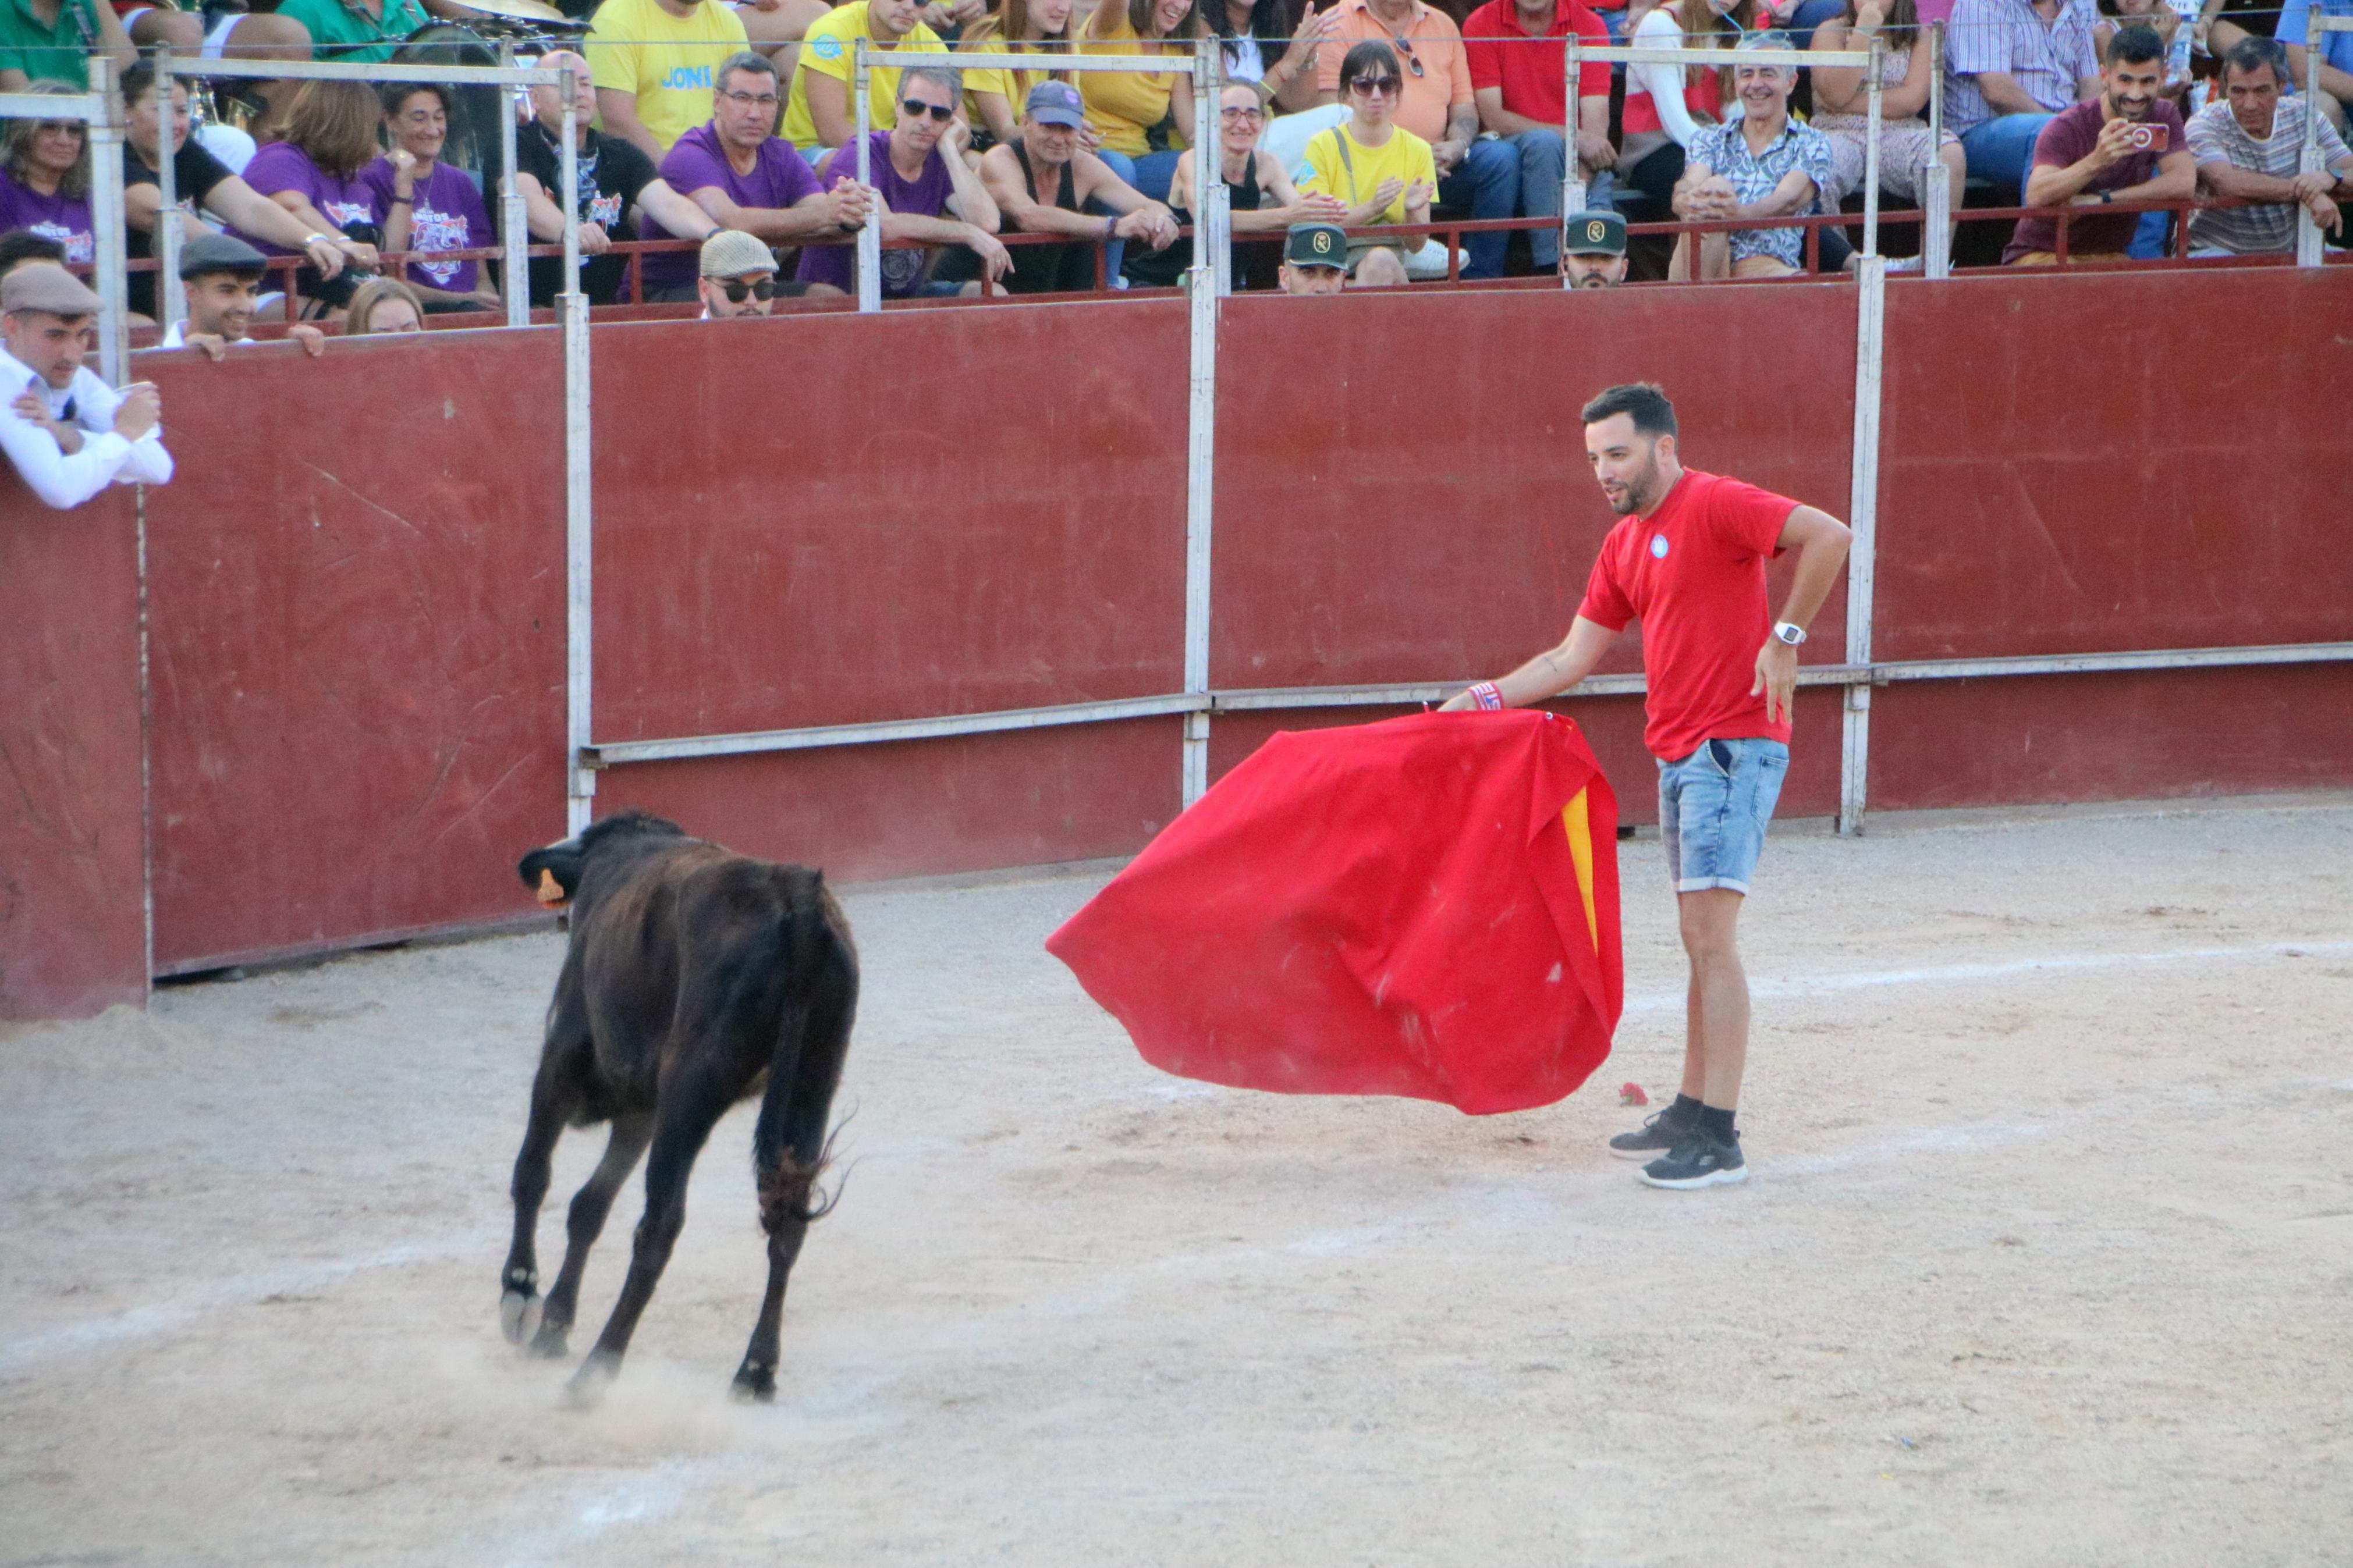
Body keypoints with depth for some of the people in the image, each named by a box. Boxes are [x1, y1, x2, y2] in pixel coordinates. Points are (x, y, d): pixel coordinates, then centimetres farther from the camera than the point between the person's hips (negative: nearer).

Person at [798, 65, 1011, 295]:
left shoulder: (940, 163, 2)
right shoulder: (858, 156, -15)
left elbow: (987, 223, -15)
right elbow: (884, 225, -33)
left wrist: (950, 152, -11)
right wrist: (969, 234, -28)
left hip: (907, 294, 6)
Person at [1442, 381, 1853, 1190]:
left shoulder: (1714, 506, -12)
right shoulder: (1623, 546, 15)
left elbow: (1828, 536, -24)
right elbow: (1571, 658, 18)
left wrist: (1785, 637, -23)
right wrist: (1487, 698, 8)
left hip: (1732, 748, -9)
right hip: (1676, 753, 9)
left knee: (1710, 935, -13)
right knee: (1701, 940, 14)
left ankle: (1719, 1140, -13)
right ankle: (1691, 1113, 21)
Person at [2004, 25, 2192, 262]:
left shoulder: (2164, 118, 0)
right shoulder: (2067, 127, -16)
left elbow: (2184, 183, -15)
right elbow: (2036, 197, -32)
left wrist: (2103, 199, -22)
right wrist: (2097, 161, -47)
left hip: (2111, 258, 5)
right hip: (2042, 255, -5)